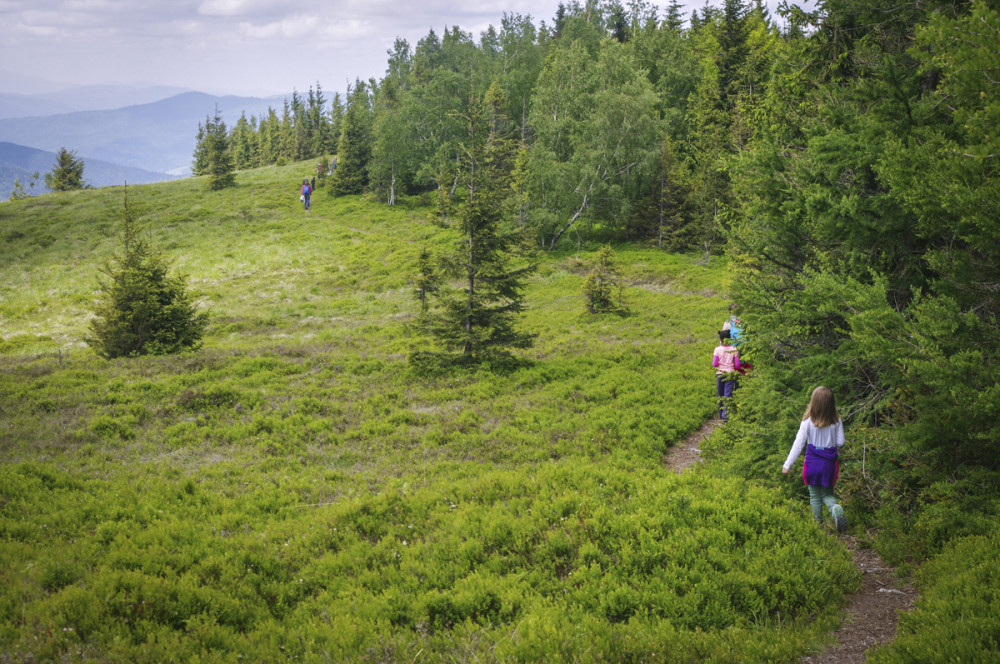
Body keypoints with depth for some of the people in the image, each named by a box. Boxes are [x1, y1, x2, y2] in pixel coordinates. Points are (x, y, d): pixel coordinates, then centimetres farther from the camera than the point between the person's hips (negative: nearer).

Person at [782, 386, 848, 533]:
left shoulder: (808, 422, -14)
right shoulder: (837, 421, -8)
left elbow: (798, 444, -12)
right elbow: (840, 443, -1)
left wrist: (787, 465, -5)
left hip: (813, 461, -2)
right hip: (829, 462, 2)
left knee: (815, 495, 15)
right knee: (827, 494, 15)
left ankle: (818, 523, 20)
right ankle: (836, 508, -16)